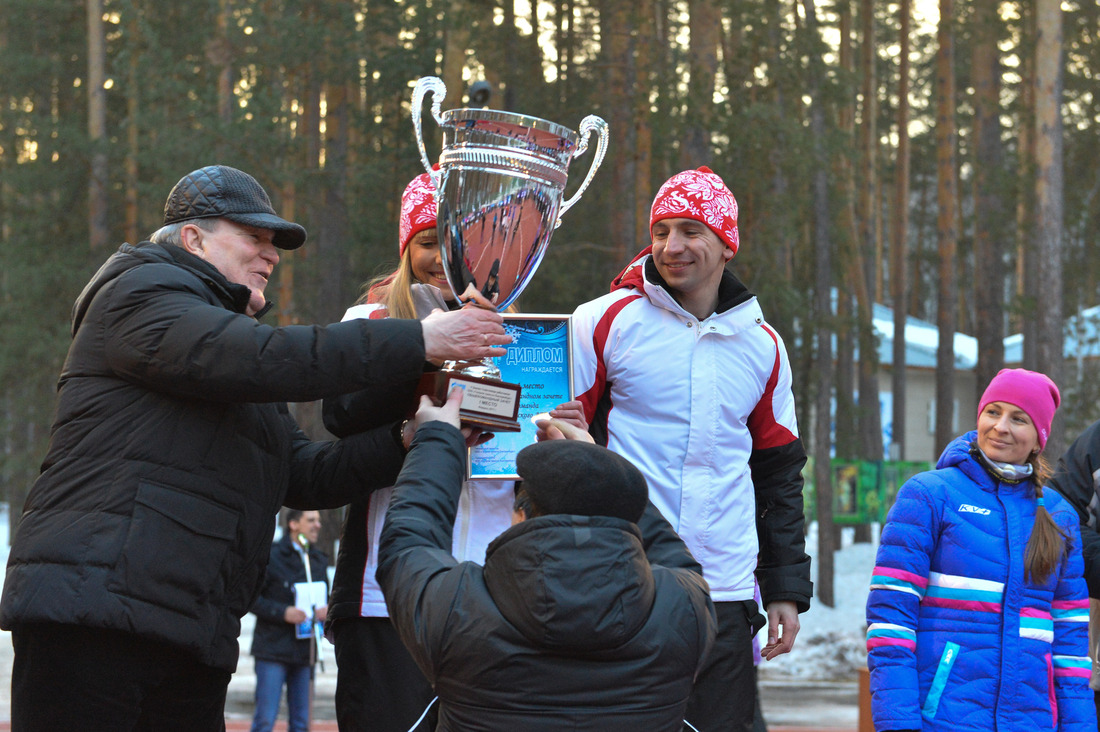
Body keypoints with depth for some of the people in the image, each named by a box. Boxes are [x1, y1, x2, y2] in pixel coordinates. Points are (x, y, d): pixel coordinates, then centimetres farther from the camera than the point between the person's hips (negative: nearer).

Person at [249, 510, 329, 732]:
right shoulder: (270, 556, -5)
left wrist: (327, 609, -1)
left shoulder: (319, 560, 15)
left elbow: (325, 595, 24)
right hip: (273, 649, -6)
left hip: (305, 651, 6)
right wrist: (282, 612, -20)